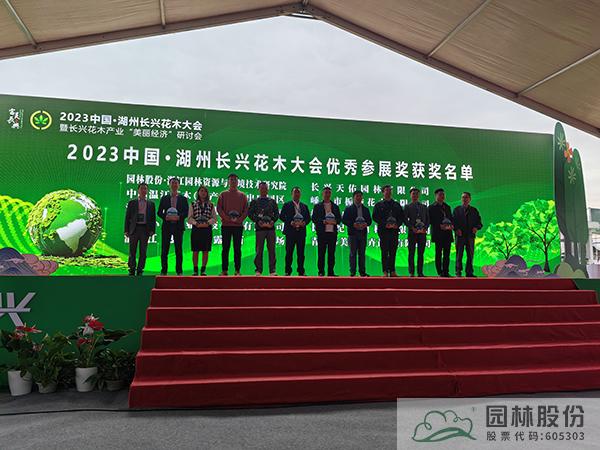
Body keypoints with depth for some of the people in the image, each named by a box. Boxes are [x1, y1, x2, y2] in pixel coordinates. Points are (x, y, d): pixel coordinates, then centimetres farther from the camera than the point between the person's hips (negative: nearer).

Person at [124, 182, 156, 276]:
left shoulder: (151, 204, 11)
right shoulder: (132, 203, 9)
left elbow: (153, 218, 9)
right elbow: (127, 217, 7)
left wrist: (152, 230, -1)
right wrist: (126, 230, 0)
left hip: (145, 229, 1)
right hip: (134, 229, 0)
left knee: (143, 252, 2)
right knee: (132, 251, 1)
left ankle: (140, 270, 9)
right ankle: (132, 270, 9)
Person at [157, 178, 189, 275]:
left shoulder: (183, 199, 9)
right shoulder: (164, 198, 11)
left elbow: (186, 213, 2)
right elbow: (159, 212, 6)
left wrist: (179, 217, -17)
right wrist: (165, 217, -14)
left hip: (178, 226, -1)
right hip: (167, 226, 1)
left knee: (179, 249, 1)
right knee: (164, 249, 1)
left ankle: (179, 271, 6)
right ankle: (164, 270, 7)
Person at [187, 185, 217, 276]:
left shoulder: (211, 205, 10)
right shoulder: (193, 204, 8)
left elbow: (214, 218, 5)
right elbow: (189, 218, 2)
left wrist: (208, 223, -12)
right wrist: (196, 223, -14)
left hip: (207, 229, 1)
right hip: (196, 230, -1)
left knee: (205, 251, 1)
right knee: (195, 251, -1)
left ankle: (203, 269, 9)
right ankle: (195, 270, 7)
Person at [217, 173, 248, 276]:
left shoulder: (242, 195, 11)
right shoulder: (223, 194, 9)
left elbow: (246, 210, 6)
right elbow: (219, 208, 1)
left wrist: (239, 219, -10)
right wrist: (227, 218, -13)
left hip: (238, 225, 0)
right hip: (226, 225, 0)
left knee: (237, 248, 2)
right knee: (225, 248, 0)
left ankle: (237, 270, 5)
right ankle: (224, 270, 3)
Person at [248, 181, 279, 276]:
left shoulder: (272, 201, 15)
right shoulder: (254, 202, 11)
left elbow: (276, 214, 13)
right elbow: (250, 214, 4)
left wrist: (273, 221, -6)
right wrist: (258, 221, -11)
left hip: (271, 228, 1)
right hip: (260, 228, -1)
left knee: (271, 249, -1)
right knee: (259, 250, -1)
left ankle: (272, 270, 2)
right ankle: (258, 270, 5)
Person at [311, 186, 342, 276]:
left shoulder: (335, 207, 16)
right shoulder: (317, 206, 9)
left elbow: (339, 218, 13)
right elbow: (314, 219, 1)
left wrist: (335, 221, -9)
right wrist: (323, 221, -14)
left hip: (333, 232, 2)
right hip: (322, 232, -2)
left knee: (331, 253, 2)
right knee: (321, 253, -2)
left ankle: (331, 272, 7)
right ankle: (321, 272, 3)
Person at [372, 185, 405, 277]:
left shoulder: (397, 205, 17)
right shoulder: (378, 205, 9)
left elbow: (402, 217, 13)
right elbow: (375, 217, -1)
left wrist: (397, 224, -6)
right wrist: (385, 224, -13)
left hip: (394, 230, 3)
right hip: (384, 230, -2)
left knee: (393, 252, 3)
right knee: (384, 252, -4)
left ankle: (392, 271, 7)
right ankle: (385, 272, -2)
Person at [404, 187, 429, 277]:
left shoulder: (424, 207, 17)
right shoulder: (407, 207, 7)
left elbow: (428, 219, 13)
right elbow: (405, 220, -1)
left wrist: (425, 228, -4)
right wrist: (412, 228, -13)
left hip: (422, 232, 3)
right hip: (412, 232, -3)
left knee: (421, 253, 3)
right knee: (411, 253, -3)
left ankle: (420, 272, 6)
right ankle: (411, 272, 0)